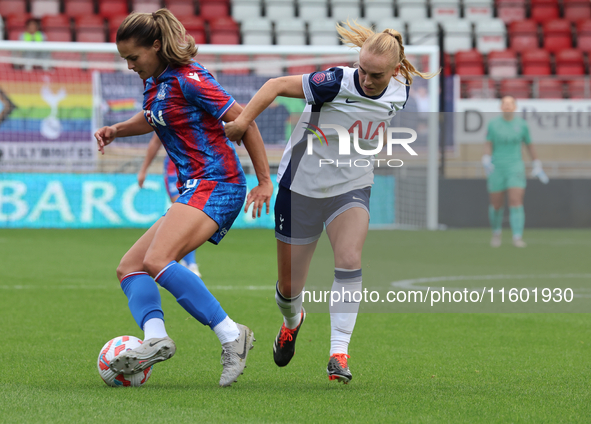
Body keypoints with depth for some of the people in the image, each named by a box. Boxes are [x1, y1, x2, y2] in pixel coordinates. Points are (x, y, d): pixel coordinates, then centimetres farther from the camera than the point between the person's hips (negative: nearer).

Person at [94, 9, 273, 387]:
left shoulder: (188, 79, -13)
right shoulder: (155, 82, 14)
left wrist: (265, 181, -12)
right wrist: (117, 130, 18)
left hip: (216, 186, -10)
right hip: (196, 190, 10)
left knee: (157, 261, -27)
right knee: (129, 267, 2)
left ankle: (231, 335, -28)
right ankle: (155, 338, -22)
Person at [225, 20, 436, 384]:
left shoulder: (400, 95, -7)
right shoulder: (336, 83, -23)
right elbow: (278, 85, -19)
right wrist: (244, 118, -29)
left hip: (352, 187, 2)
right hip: (302, 186, -2)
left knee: (349, 260, -26)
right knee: (289, 287, 6)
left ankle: (339, 353, -19)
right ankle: (293, 320, 44)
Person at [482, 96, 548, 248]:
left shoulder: (521, 124, 1)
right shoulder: (493, 124, 0)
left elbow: (530, 145, 12)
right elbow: (488, 146, 2)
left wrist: (537, 167, 13)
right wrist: (486, 162, -17)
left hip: (515, 169, 0)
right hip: (496, 169, 0)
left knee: (517, 203, -17)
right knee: (496, 205, 7)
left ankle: (518, 238, -19)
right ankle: (496, 233, 35)